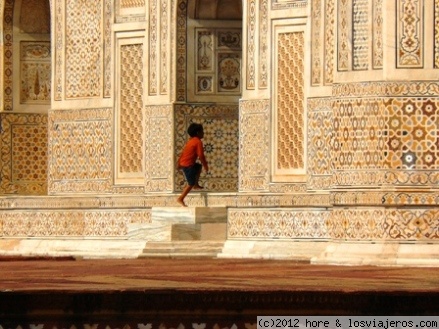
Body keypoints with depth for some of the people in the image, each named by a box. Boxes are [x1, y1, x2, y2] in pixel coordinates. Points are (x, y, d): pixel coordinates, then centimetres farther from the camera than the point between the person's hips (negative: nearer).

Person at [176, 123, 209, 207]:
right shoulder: (198, 142, -13)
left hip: (183, 163, 9)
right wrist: (206, 166, -7)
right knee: (191, 184, 0)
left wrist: (179, 163, 22)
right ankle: (180, 199, -3)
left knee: (199, 167, 32)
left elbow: (183, 153, 17)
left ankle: (196, 184, 35)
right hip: (188, 165, -9)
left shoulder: (190, 141, 14)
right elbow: (201, 156, -17)